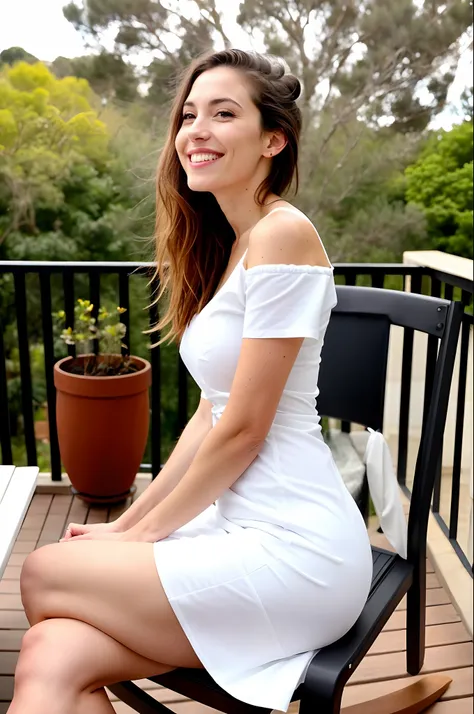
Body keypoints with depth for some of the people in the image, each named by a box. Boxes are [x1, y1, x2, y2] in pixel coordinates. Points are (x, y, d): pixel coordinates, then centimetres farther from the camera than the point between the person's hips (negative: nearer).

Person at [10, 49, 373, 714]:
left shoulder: (283, 233, -15)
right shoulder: (229, 245, 13)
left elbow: (243, 431, -15)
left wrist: (146, 532, -1)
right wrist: (127, 524, 10)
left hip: (294, 547, -7)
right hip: (232, 524, 7)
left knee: (43, 574, -3)